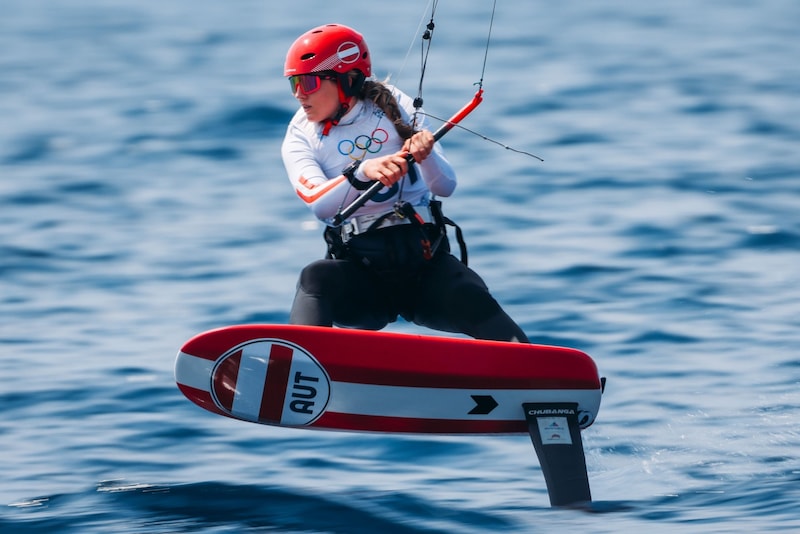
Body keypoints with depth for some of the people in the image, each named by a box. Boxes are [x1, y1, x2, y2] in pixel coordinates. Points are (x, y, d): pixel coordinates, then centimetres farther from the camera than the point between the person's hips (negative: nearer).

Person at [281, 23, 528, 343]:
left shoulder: (393, 107, 1)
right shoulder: (299, 139, 3)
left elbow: (446, 187, -4)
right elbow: (319, 205, -17)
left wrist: (426, 155, -27)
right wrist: (362, 171, -35)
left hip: (425, 260, 0)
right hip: (357, 271, 0)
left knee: (474, 303, -26)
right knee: (315, 280, -31)